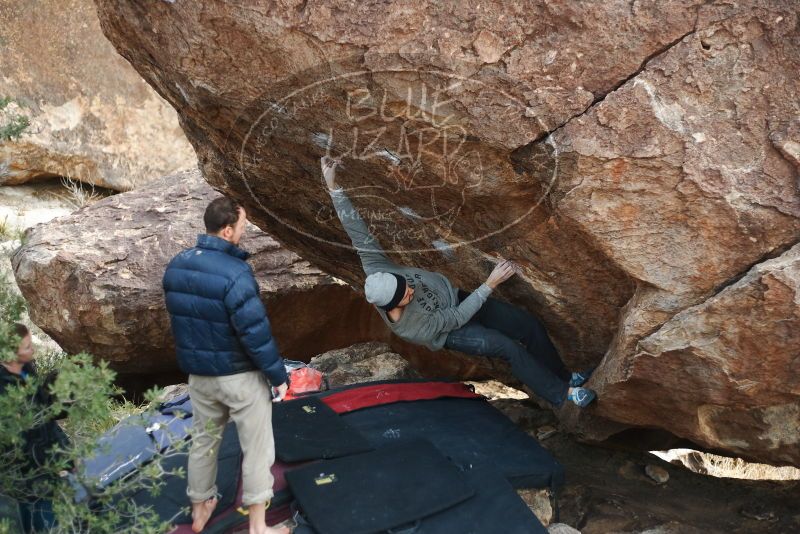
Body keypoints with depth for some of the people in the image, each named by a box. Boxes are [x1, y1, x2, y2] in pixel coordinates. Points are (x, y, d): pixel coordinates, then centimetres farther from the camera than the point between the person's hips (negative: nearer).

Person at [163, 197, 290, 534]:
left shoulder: (175, 267, -1)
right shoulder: (235, 273, -26)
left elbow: (179, 319, 11)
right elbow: (256, 333, -25)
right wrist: (278, 375, -13)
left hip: (197, 373, 7)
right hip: (239, 375, -7)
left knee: (204, 440, 23)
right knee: (257, 448, 9)